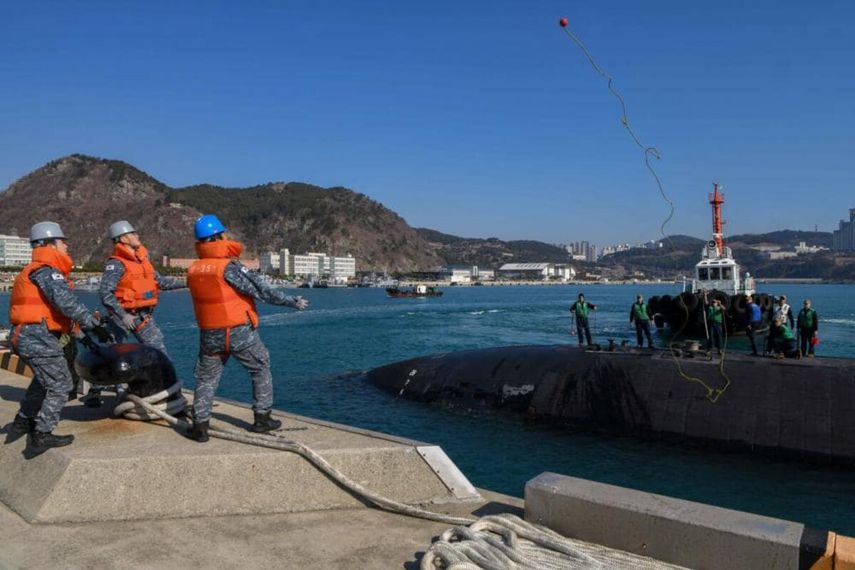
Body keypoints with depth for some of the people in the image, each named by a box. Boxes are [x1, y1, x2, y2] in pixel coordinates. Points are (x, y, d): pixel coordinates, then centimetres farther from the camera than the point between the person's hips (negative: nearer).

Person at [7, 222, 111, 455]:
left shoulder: (36, 270, 21)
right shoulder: (47, 271, -13)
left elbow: (56, 307, 21)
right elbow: (67, 303, -26)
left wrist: (78, 333, 20)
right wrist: (94, 324, -23)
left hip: (28, 337, 11)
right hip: (39, 338, -11)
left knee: (44, 380, 28)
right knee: (60, 384, -5)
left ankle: (23, 421, 39)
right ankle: (41, 437, -1)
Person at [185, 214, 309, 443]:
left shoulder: (193, 271, 2)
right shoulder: (230, 267, -16)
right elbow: (262, 290, -17)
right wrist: (293, 302, -10)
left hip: (209, 335, 5)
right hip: (239, 332, -4)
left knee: (206, 379, 16)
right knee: (261, 371, 13)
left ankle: (199, 426, 12)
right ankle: (262, 418, 17)